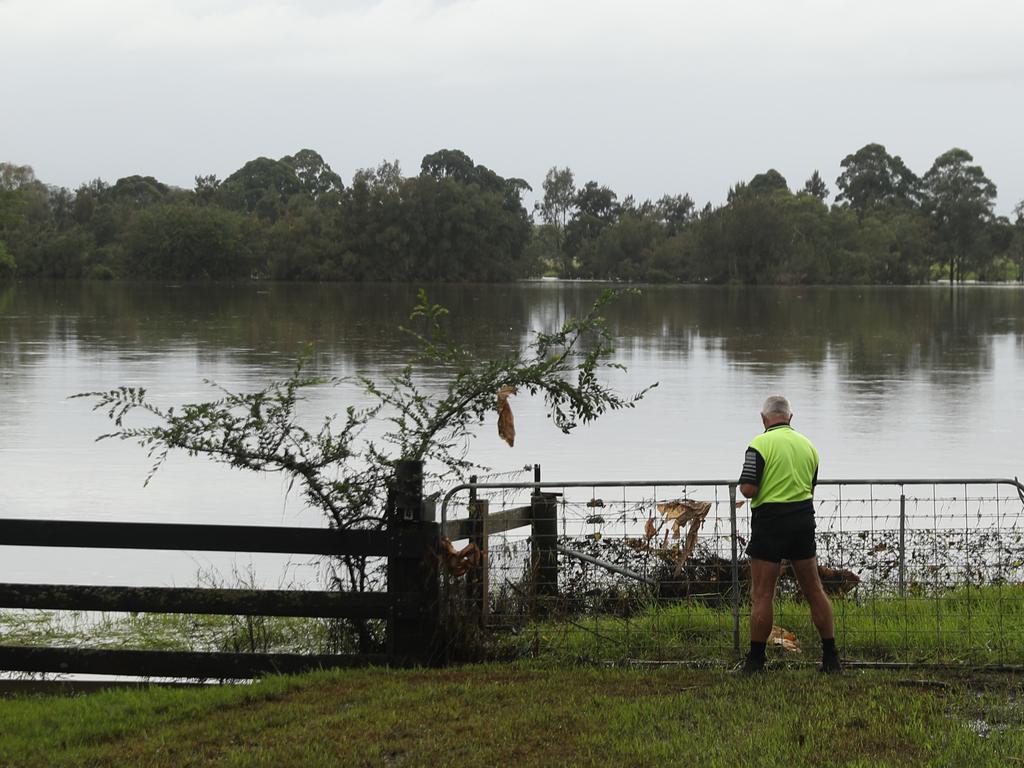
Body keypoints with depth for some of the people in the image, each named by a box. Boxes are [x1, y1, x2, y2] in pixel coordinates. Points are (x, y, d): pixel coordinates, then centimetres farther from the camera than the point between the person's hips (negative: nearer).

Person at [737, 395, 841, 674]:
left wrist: (744, 485, 6)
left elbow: (748, 489, -15)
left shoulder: (760, 444, -9)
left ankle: (755, 660, 2)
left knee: (762, 594, 0)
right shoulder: (808, 445, 11)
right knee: (813, 589, 12)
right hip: (804, 520, 5)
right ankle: (831, 657, 13)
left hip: (770, 521, -5)